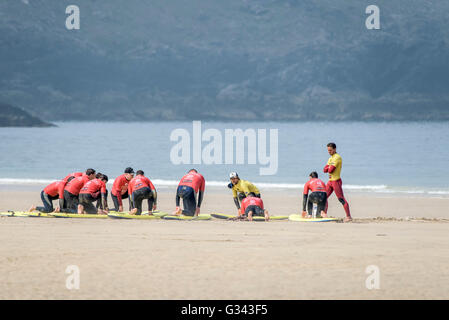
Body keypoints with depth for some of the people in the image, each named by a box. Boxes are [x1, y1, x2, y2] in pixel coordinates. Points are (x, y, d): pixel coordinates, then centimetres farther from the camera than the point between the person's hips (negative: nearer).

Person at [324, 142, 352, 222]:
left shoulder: (337, 157, -13)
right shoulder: (331, 158, 17)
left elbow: (330, 170, -20)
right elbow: (325, 170, 10)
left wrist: (329, 168, 1)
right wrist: (329, 168, -8)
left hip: (336, 181, -10)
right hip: (330, 181, 10)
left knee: (341, 199, -10)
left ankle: (348, 216, -10)